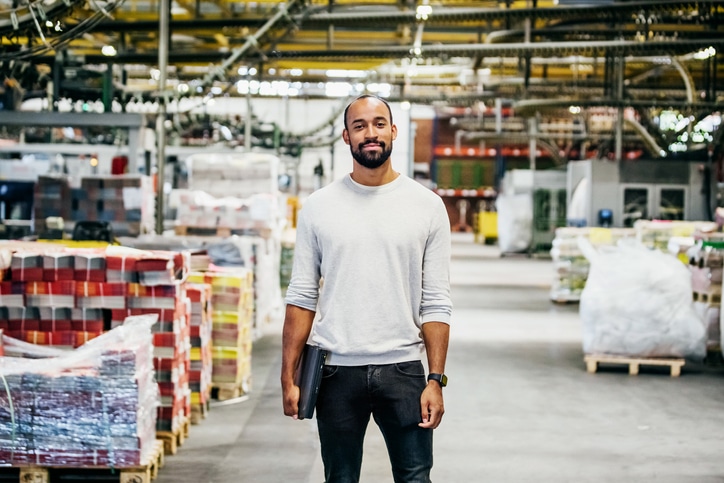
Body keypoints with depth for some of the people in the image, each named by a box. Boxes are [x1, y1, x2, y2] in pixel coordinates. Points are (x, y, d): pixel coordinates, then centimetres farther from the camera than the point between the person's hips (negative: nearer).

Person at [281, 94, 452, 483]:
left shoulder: (427, 206, 1)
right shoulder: (319, 206, 3)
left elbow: (436, 304, 0)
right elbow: (301, 298, 3)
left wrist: (436, 379, -7)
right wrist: (288, 377, -2)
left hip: (403, 369, -1)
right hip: (337, 371, 1)